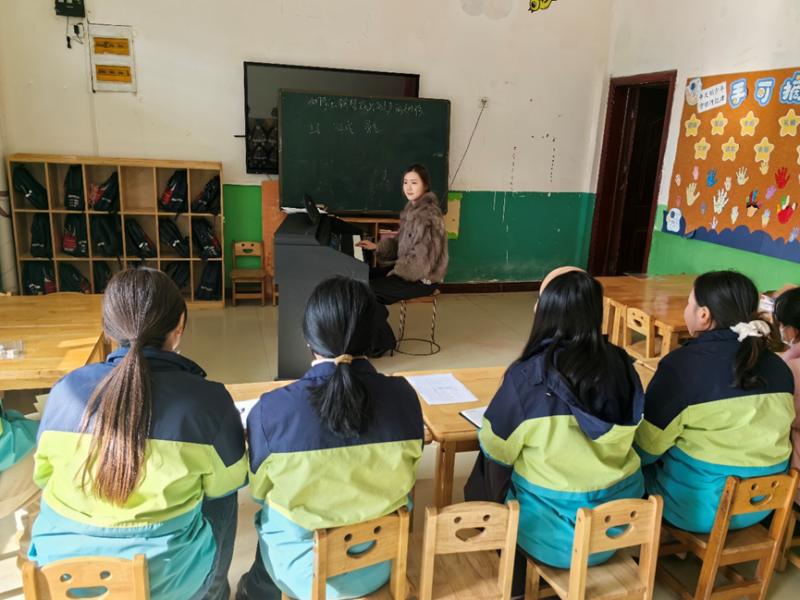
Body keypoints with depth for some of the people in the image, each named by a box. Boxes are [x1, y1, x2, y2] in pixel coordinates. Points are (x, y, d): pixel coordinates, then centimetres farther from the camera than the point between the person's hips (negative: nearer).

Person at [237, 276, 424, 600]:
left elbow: (258, 488, -6)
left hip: (302, 569, -2)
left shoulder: (272, 409, -25)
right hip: (380, 562, 3)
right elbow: (404, 477, -1)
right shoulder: (404, 396, -18)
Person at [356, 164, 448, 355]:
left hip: (422, 277, -9)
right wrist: (377, 246, 5)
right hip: (406, 268, 9)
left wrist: (397, 272, -16)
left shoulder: (429, 214, -21)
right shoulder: (412, 209, 7)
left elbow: (423, 258, -24)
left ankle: (384, 341, 2)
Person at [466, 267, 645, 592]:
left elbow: (496, 451, -11)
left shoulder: (527, 375, -23)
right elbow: (627, 441, 6)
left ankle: (517, 580, 34)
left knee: (482, 480, 20)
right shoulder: (621, 365, -9)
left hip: (556, 531, -5)